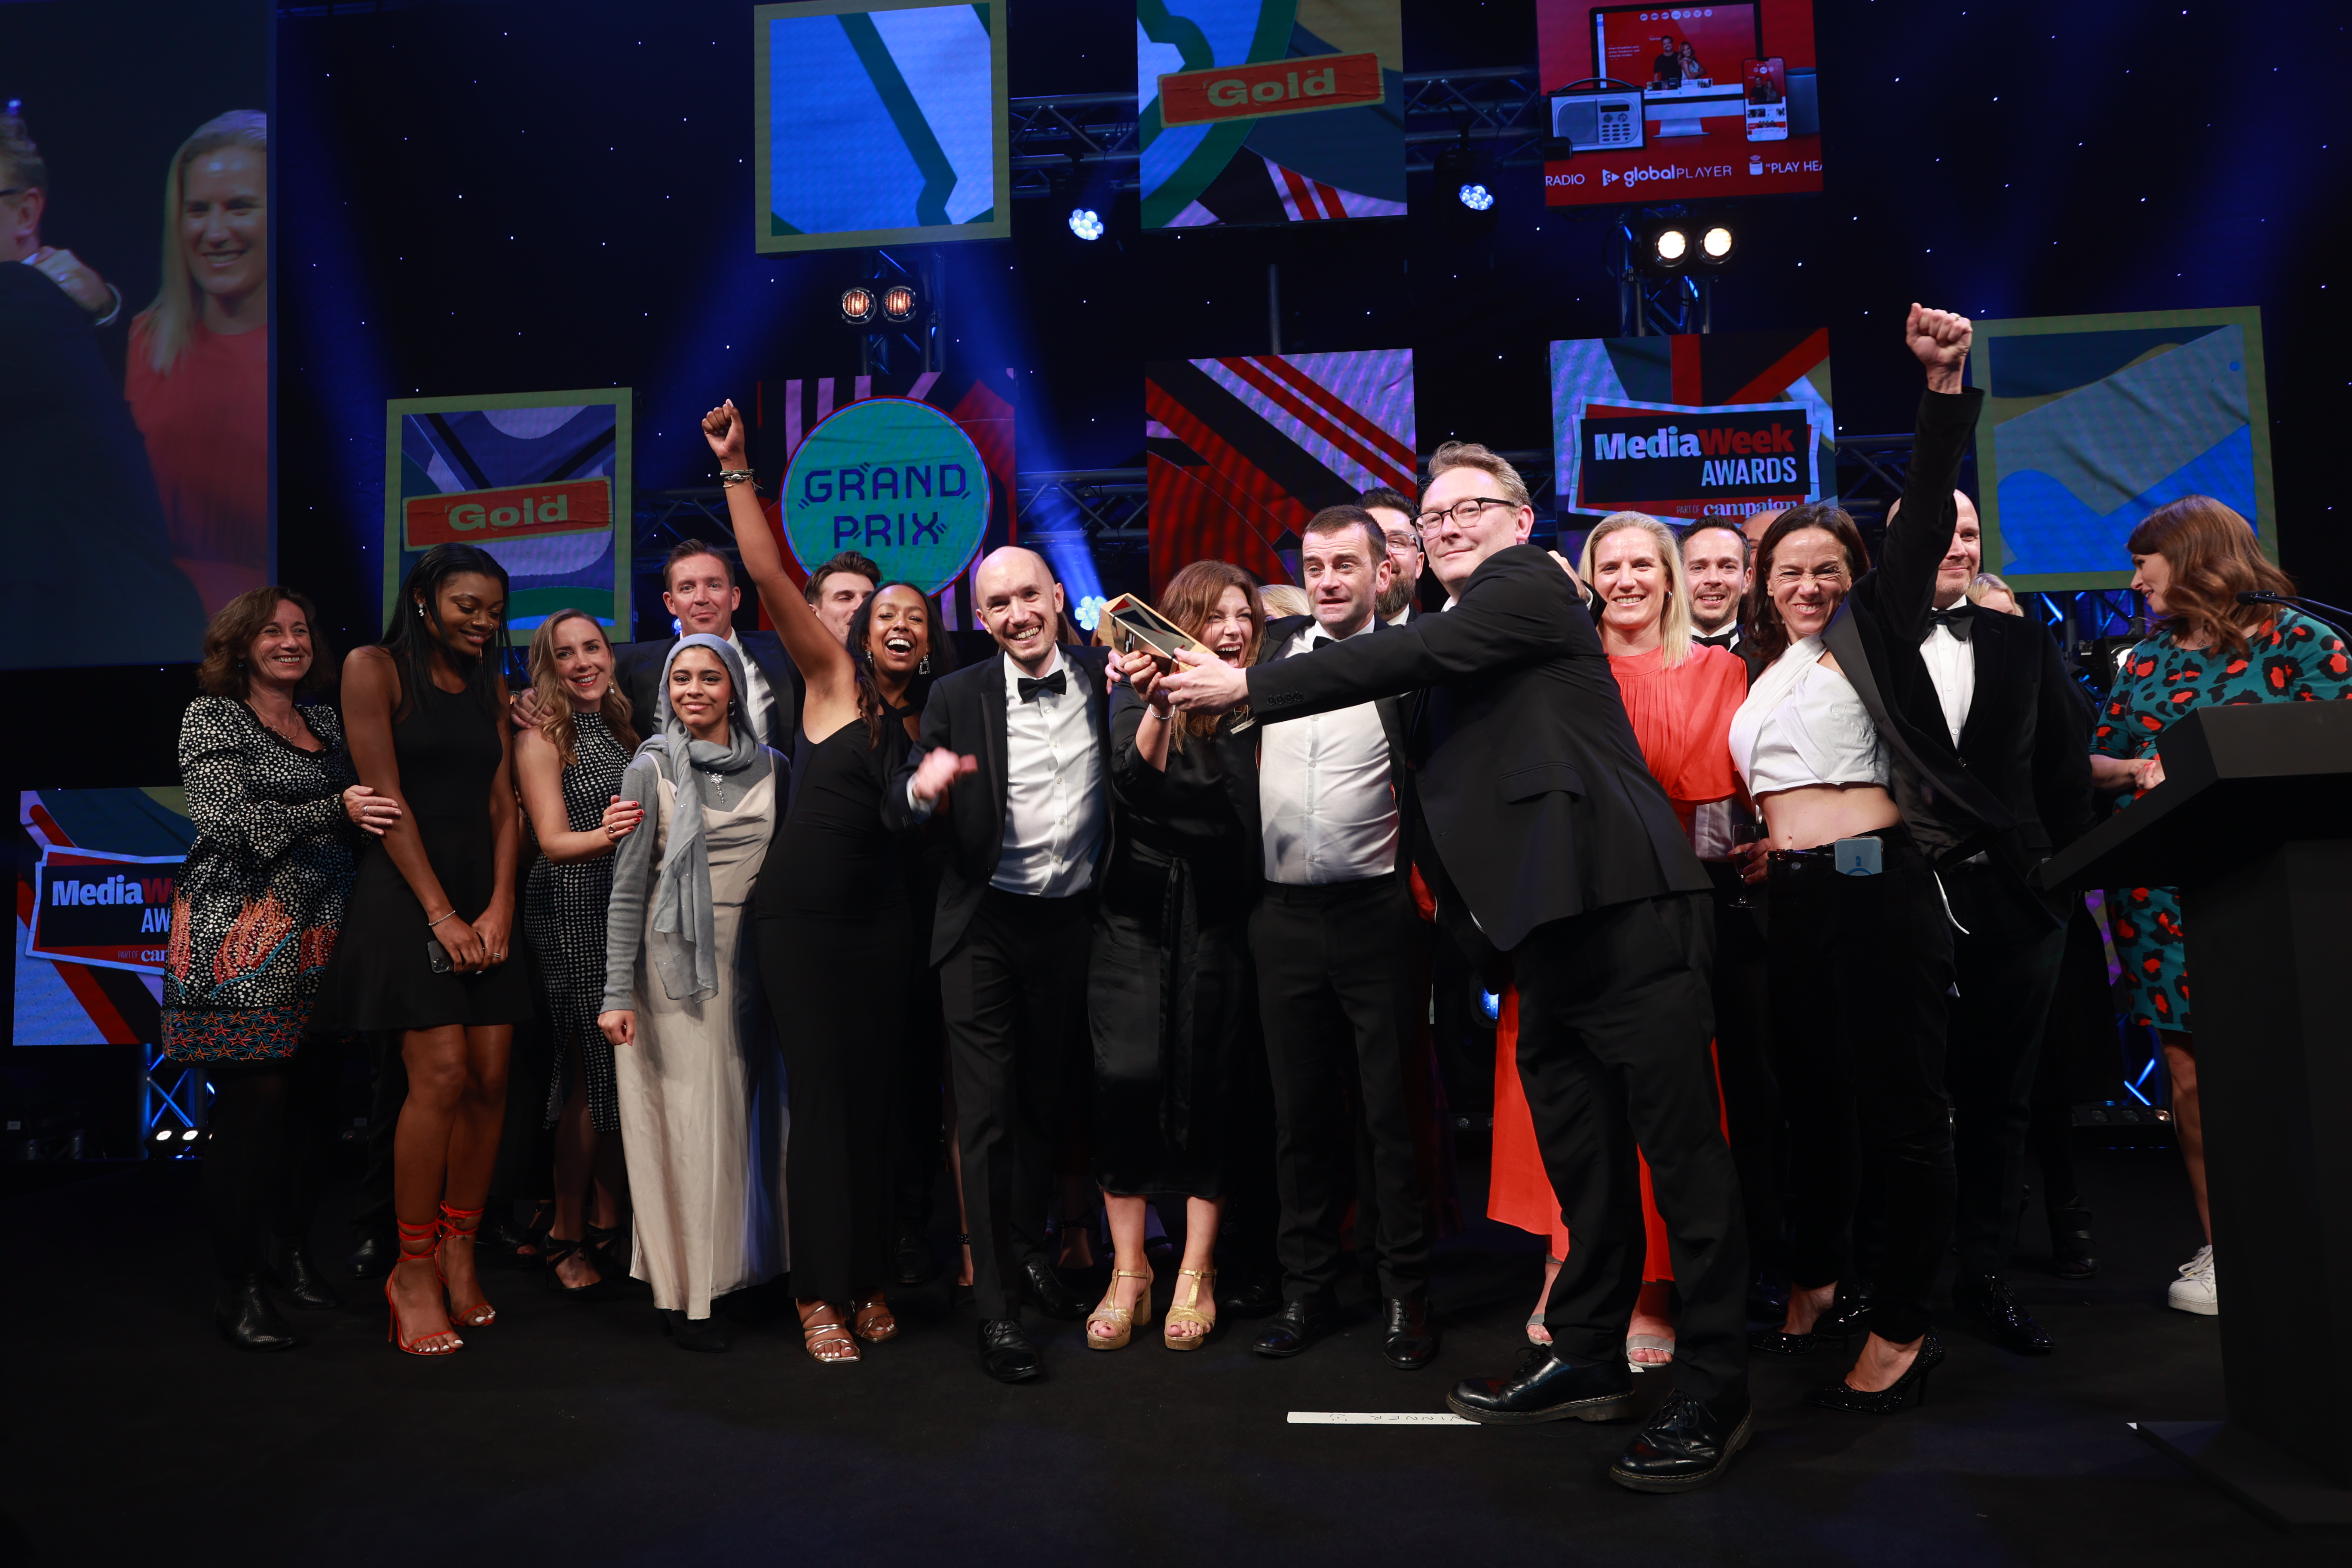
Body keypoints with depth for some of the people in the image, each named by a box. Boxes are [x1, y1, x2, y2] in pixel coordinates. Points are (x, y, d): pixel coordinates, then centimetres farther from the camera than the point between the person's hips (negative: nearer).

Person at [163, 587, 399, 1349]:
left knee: (314, 1095, 6)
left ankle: (292, 1249, 24)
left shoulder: (325, 722, 17)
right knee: (254, 1099, -6)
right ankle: (238, 1287, 4)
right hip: (242, 937, -6)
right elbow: (230, 820, -12)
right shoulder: (212, 716, 1)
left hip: (319, 936, 6)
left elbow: (365, 808, 19)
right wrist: (336, 810, -19)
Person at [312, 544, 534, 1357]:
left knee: (490, 1078, -1)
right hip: (404, 887, -5)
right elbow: (387, 799, -7)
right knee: (441, 1074, -14)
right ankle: (413, 1270, -1)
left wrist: (498, 906, -3)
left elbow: (502, 803, 11)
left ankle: (458, 1256, 11)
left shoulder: (491, 685, 16)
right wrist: (441, 913, -12)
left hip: (485, 891, 5)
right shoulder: (375, 668, -1)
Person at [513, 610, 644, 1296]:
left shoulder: (623, 726, 16)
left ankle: (610, 1224, 15)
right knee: (590, 1072, -6)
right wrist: (604, 835, -29)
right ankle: (565, 1234, 6)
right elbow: (553, 841, -11)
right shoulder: (541, 736, -2)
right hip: (571, 912, -6)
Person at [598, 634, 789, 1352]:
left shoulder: (770, 768, 8)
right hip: (675, 962, -3)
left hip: (748, 963, 3)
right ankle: (682, 1294, 7)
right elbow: (627, 888, -3)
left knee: (743, 1116, 6)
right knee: (689, 1123, -2)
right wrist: (617, 993, -7)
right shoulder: (651, 771, -1)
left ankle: (739, 1269, 20)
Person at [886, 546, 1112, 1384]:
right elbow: (895, 808, -5)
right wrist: (920, 787, -27)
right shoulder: (957, 698, -4)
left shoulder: (1102, 677, 0)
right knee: (986, 1116, 1)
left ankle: (1029, 1252, 38)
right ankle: (997, 1308, 11)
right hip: (986, 929, -2)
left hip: (1071, 922, 2)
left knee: (1045, 1102, 18)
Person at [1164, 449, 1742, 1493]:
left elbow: (1409, 657, -15)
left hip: (1619, 901, -9)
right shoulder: (1455, 637, 23)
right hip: (1551, 924, 9)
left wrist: (1246, 687, -11)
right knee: (1580, 1153, 17)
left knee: (1680, 1150, -1)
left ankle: (1712, 1396, 8)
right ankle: (1588, 1360, 29)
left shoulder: (1532, 587, -3)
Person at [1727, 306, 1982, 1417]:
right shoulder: (1759, 673, 17)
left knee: (1899, 1104, -1)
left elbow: (1927, 517, -11)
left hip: (1878, 884, -6)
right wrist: (1755, 848, 7)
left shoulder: (1871, 629, 3)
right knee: (1811, 1096, 15)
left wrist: (1946, 382, -21)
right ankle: (1812, 1283, 32)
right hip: (1793, 897, 6)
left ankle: (1902, 1330, 9)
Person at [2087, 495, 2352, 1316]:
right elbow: (2095, 761, 15)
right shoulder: (2144, 660, 14)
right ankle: (2223, 1250, 13)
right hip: (2161, 895, 4)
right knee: (2191, 1072, 4)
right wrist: (2139, 769, -5)